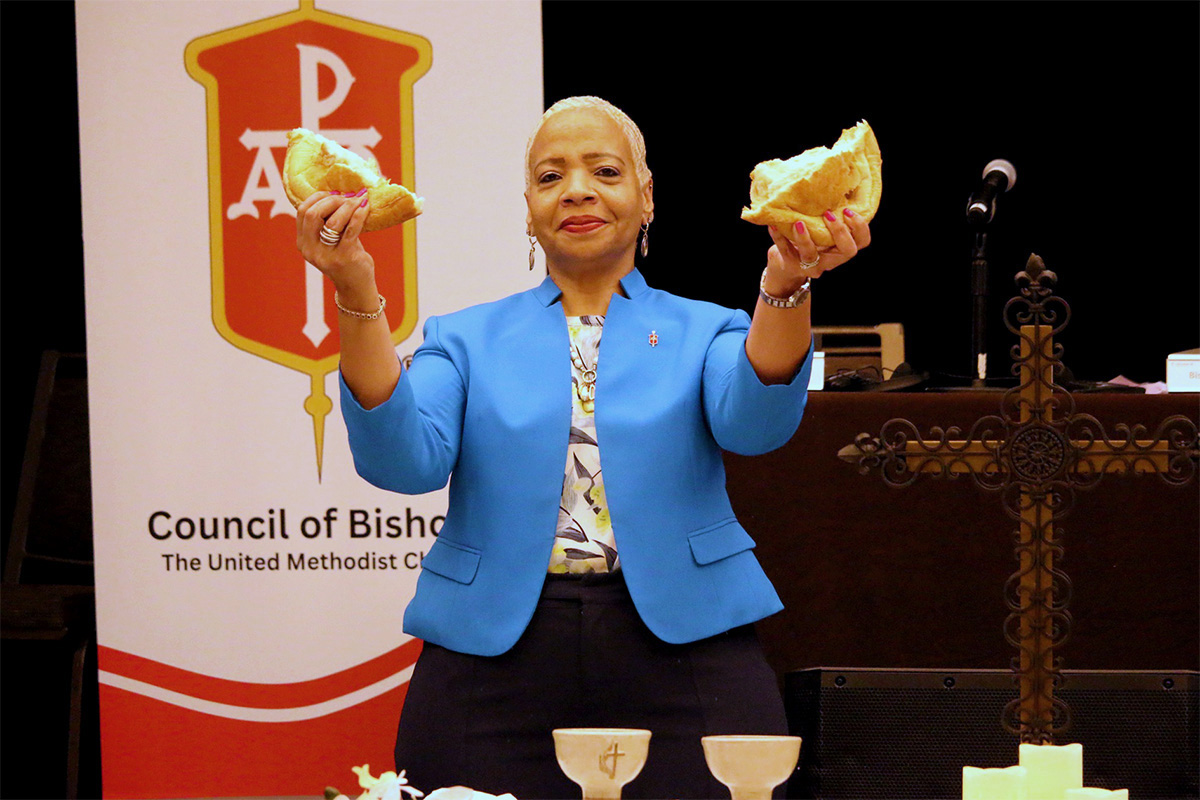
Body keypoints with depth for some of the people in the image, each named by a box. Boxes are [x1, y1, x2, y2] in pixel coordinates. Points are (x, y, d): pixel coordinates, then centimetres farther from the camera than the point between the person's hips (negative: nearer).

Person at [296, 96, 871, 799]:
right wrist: (357, 296, -18)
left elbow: (751, 422, -10)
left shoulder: (703, 331, 13)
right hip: (493, 665, 0)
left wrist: (785, 287, -29)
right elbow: (405, 461, -6)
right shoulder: (468, 339, 13)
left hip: (682, 656, 0)